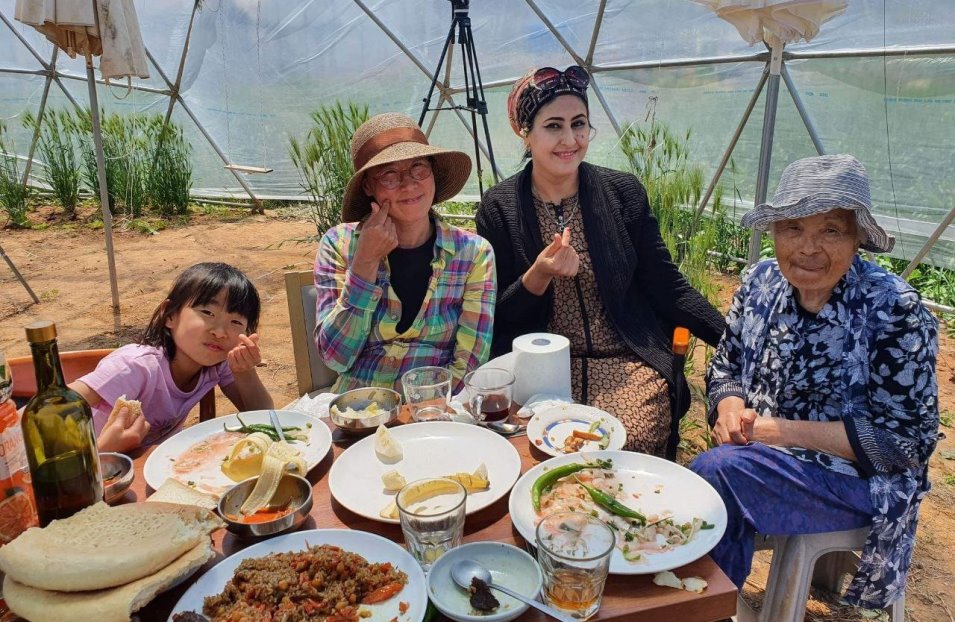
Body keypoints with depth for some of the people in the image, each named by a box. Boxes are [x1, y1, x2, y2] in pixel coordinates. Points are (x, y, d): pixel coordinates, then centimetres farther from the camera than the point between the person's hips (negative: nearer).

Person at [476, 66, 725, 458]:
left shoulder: (623, 192, 1)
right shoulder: (498, 207, -1)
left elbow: (667, 288, 3)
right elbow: (496, 317, -1)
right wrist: (539, 276, -20)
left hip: (627, 363, 1)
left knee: (630, 447, -22)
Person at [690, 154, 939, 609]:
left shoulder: (893, 311, -16)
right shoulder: (762, 281, -1)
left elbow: (905, 437, -15)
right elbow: (725, 366, 9)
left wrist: (786, 430, -21)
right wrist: (731, 409, -13)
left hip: (859, 479, -4)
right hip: (757, 462, 5)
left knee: (715, 469, -29)